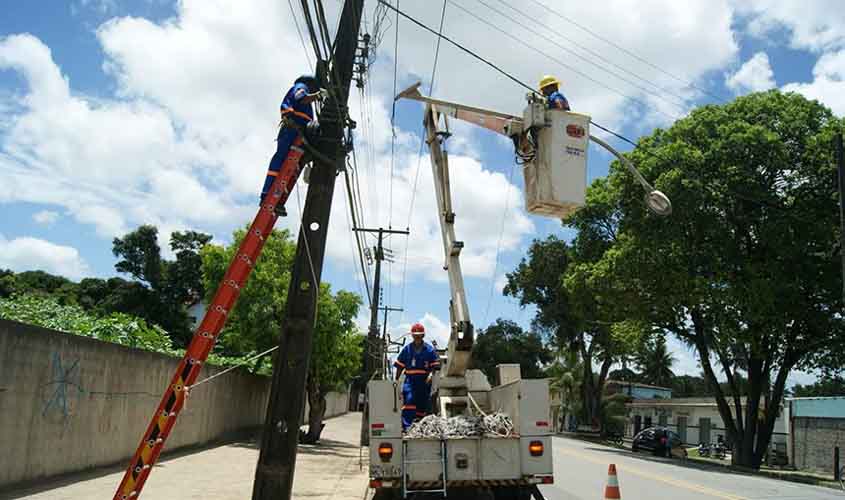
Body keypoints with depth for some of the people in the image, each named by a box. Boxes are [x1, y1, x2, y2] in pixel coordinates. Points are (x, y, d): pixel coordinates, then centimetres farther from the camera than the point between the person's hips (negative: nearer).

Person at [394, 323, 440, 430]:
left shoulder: (429, 349, 4)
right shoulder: (407, 349, 8)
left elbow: (435, 365, 2)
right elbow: (400, 365, 12)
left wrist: (431, 374, -15)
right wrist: (396, 379, 9)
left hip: (424, 380, 1)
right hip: (410, 379, -1)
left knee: (423, 404, 6)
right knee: (409, 400, -19)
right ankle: (406, 427, -23)